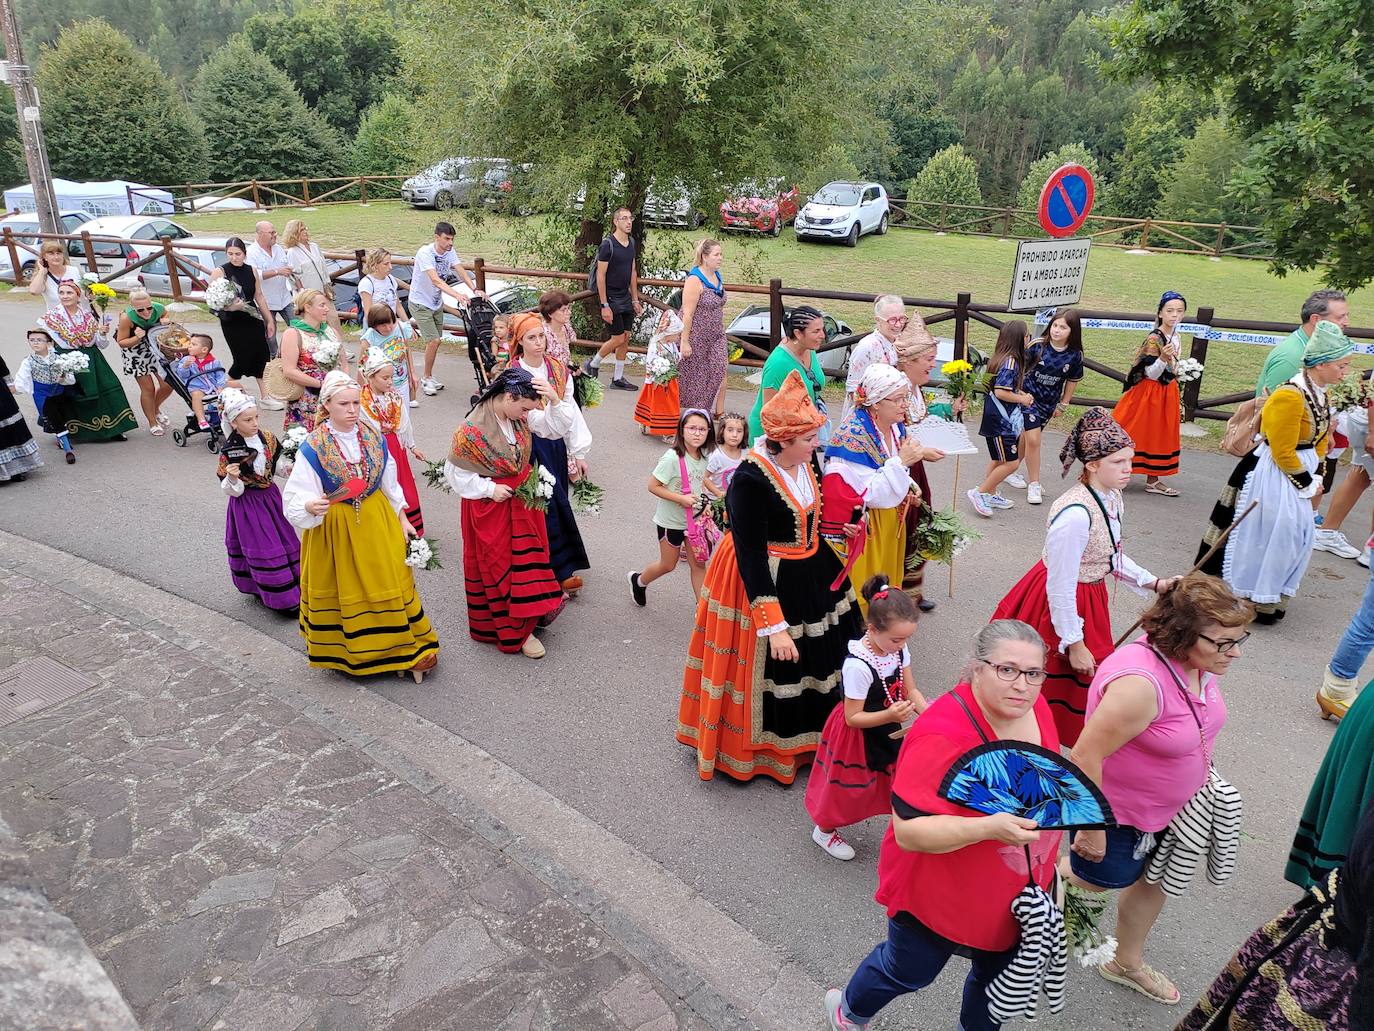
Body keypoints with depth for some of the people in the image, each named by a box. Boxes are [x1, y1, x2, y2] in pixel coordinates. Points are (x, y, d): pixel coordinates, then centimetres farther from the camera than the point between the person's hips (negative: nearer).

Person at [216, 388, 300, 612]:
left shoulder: (267, 438, -5)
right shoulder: (229, 451, -17)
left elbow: (276, 464, 11)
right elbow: (232, 490, -11)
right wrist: (232, 478, -32)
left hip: (271, 497, 5)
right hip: (248, 505, -5)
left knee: (285, 541, 14)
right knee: (262, 550, -1)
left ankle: (295, 586, 30)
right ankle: (281, 598, 7)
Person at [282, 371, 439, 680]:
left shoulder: (373, 439, -1)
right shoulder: (313, 448, -14)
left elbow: (390, 484, 11)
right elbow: (295, 499, -15)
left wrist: (402, 519, 13)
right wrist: (311, 506, -36)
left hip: (377, 524, 3)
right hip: (335, 530, -3)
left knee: (388, 583, 7)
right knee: (342, 591, 9)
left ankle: (400, 648, 22)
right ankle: (343, 652, 29)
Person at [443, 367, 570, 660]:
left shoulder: (521, 416, -8)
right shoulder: (473, 429, -25)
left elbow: (557, 428, -6)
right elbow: (454, 472, -16)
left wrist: (554, 401, -24)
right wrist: (490, 489, -19)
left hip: (522, 498, 6)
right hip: (490, 504, -6)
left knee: (527, 556, 14)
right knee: (499, 566, 8)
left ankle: (526, 618, 32)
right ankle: (512, 630, 22)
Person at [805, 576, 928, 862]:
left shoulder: (898, 649, -12)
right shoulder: (858, 666, -34)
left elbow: (911, 691, -1)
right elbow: (852, 718, -25)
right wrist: (890, 716, -38)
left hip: (888, 730, 6)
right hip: (859, 737, -6)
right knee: (850, 787, 14)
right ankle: (824, 829, 41)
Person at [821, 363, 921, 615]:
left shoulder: (896, 427, 1)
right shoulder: (853, 434, -24)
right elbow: (870, 494, -25)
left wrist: (908, 491, 0)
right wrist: (901, 461, -27)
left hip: (890, 519, 8)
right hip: (860, 525, -8)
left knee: (887, 580, 19)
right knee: (862, 587, 3)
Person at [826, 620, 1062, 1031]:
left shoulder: (1034, 708, -10)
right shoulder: (943, 736, -34)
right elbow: (907, 830, -34)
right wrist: (988, 828, -44)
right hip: (939, 897, -5)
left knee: (999, 976, 25)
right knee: (909, 971, 19)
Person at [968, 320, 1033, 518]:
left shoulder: (1007, 359, 8)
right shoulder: (1011, 362, -22)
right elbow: (1000, 392, -27)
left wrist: (1021, 394, 5)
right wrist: (1022, 399, -13)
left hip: (1002, 419, 10)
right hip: (1000, 421, -10)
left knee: (998, 459, 20)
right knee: (1011, 463, -4)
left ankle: (990, 495, 32)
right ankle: (979, 493, 4)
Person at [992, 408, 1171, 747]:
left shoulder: (1112, 498, -3)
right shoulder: (1074, 514, -33)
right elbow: (1060, 588, -27)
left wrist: (1154, 583, 1)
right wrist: (1073, 643, -20)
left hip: (1089, 598, 9)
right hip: (1062, 606, -9)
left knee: (1085, 680, 24)